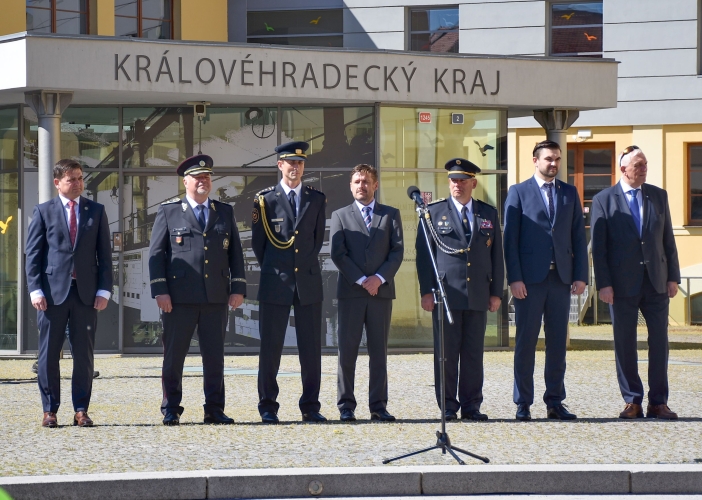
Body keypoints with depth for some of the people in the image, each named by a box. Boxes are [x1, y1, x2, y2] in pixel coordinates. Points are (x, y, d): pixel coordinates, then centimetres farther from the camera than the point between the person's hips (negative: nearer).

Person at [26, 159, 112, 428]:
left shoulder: (96, 211, 10)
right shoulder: (44, 211, 5)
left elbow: (104, 253, 8)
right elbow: (33, 254, 2)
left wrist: (104, 290, -2)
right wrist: (35, 290, -8)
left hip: (86, 293, 2)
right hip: (53, 292, -1)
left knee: (84, 354, 3)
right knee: (48, 354, 1)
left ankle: (81, 410, 8)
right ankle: (50, 410, 7)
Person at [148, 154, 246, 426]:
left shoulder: (225, 212, 14)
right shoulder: (168, 211, 6)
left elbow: (235, 252, 13)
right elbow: (156, 253, 2)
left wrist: (238, 288, 4)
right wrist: (160, 290, -6)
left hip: (216, 298, 3)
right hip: (180, 297, -2)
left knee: (214, 356, 4)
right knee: (174, 355, 1)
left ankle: (214, 409, 10)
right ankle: (171, 410, 7)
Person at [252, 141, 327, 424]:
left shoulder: (317, 199, 10)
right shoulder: (265, 199, 2)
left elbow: (318, 238, 15)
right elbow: (257, 242, 7)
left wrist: (305, 266, 12)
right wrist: (272, 270, 9)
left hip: (309, 283, 2)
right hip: (275, 284, -2)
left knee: (311, 348, 2)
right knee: (270, 347, 0)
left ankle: (310, 407, 8)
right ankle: (267, 407, 6)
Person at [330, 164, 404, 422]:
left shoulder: (391, 215, 12)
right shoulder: (340, 216, 9)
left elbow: (397, 251, 3)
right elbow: (337, 253, 0)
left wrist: (379, 278, -11)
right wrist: (361, 280, -10)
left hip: (381, 291, 1)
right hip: (350, 291, -1)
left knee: (379, 352, 2)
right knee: (347, 351, -2)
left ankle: (378, 406, 4)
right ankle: (346, 406, 1)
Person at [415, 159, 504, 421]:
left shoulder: (489, 214, 13)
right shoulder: (434, 212, 6)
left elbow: (496, 255, 13)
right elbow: (423, 254, 3)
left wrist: (496, 292, 6)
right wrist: (426, 291, -5)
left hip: (478, 296, 2)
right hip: (446, 295, -2)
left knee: (474, 353, 4)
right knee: (446, 353, -2)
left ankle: (471, 406, 9)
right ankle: (448, 406, 3)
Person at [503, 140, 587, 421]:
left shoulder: (569, 193, 13)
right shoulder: (518, 192, 3)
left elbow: (578, 236, 11)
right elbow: (510, 237, -2)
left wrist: (580, 275, 2)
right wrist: (514, 278, -10)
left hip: (561, 278, 3)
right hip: (530, 279, -3)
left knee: (558, 342, 5)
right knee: (525, 342, 0)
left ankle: (555, 402, 10)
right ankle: (523, 403, 5)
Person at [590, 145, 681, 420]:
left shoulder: (658, 196, 11)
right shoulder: (604, 200, 1)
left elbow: (667, 239, 11)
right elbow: (598, 246, -2)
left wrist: (673, 276, 5)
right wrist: (603, 284, -9)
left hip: (656, 281, 3)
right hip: (623, 284, -3)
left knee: (659, 341, 1)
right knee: (625, 343, 1)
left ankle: (658, 402, 7)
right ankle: (632, 402, 8)